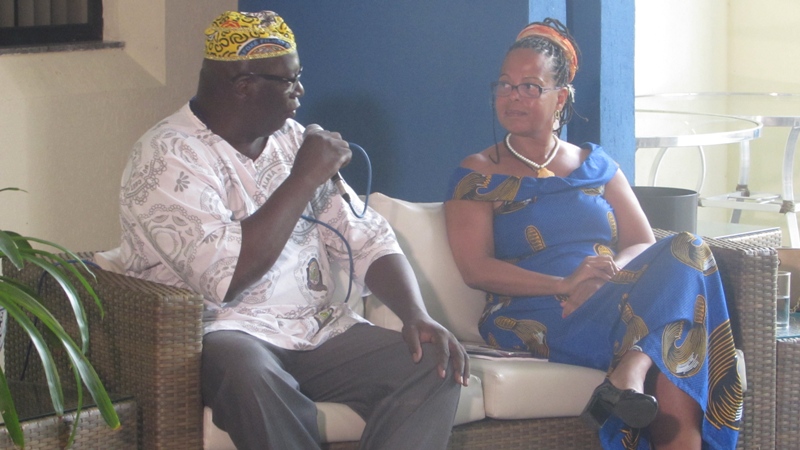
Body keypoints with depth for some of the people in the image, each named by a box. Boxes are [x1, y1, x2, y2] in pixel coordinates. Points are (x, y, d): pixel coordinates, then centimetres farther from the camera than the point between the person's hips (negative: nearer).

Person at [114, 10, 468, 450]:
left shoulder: (291, 139, 13)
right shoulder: (168, 156, -10)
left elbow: (366, 238, 12)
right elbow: (229, 276, -23)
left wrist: (416, 314, -7)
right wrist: (305, 177, -15)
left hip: (319, 328, 7)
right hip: (222, 333, -6)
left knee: (436, 367, -16)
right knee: (249, 373, -40)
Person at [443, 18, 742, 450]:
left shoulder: (595, 165, 22)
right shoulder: (477, 175, 10)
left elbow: (644, 244, 11)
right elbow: (476, 269, -3)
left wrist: (606, 274, -14)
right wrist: (564, 284, -17)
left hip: (614, 298, 5)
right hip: (535, 320, -5)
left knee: (687, 251, -29)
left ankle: (631, 370, -46)